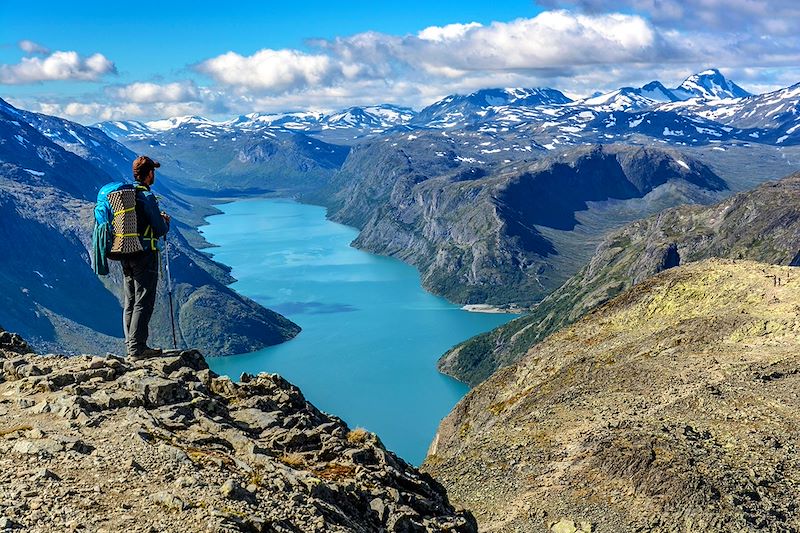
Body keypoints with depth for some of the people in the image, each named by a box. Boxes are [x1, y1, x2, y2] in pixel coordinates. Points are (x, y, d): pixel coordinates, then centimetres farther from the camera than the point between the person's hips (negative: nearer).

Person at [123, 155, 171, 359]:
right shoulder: (147, 197, -14)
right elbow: (160, 230, -14)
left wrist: (157, 219, 20)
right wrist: (166, 220, 7)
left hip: (125, 255, 8)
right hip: (145, 254, -8)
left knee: (130, 302, 13)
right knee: (143, 302, -4)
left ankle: (131, 346, 19)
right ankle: (137, 348, -4)